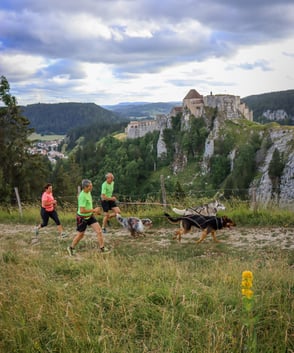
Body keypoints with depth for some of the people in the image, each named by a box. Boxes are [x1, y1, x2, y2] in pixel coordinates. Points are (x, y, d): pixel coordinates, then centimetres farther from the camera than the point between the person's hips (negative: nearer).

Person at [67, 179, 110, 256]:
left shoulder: (88, 192, 0)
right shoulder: (82, 196, -28)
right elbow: (82, 210, -32)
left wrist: (94, 211, 11)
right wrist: (93, 210, -25)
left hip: (90, 216, 7)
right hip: (82, 218, -7)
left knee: (99, 230, -3)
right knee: (80, 235, 10)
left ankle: (102, 248, 6)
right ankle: (71, 248, 32)